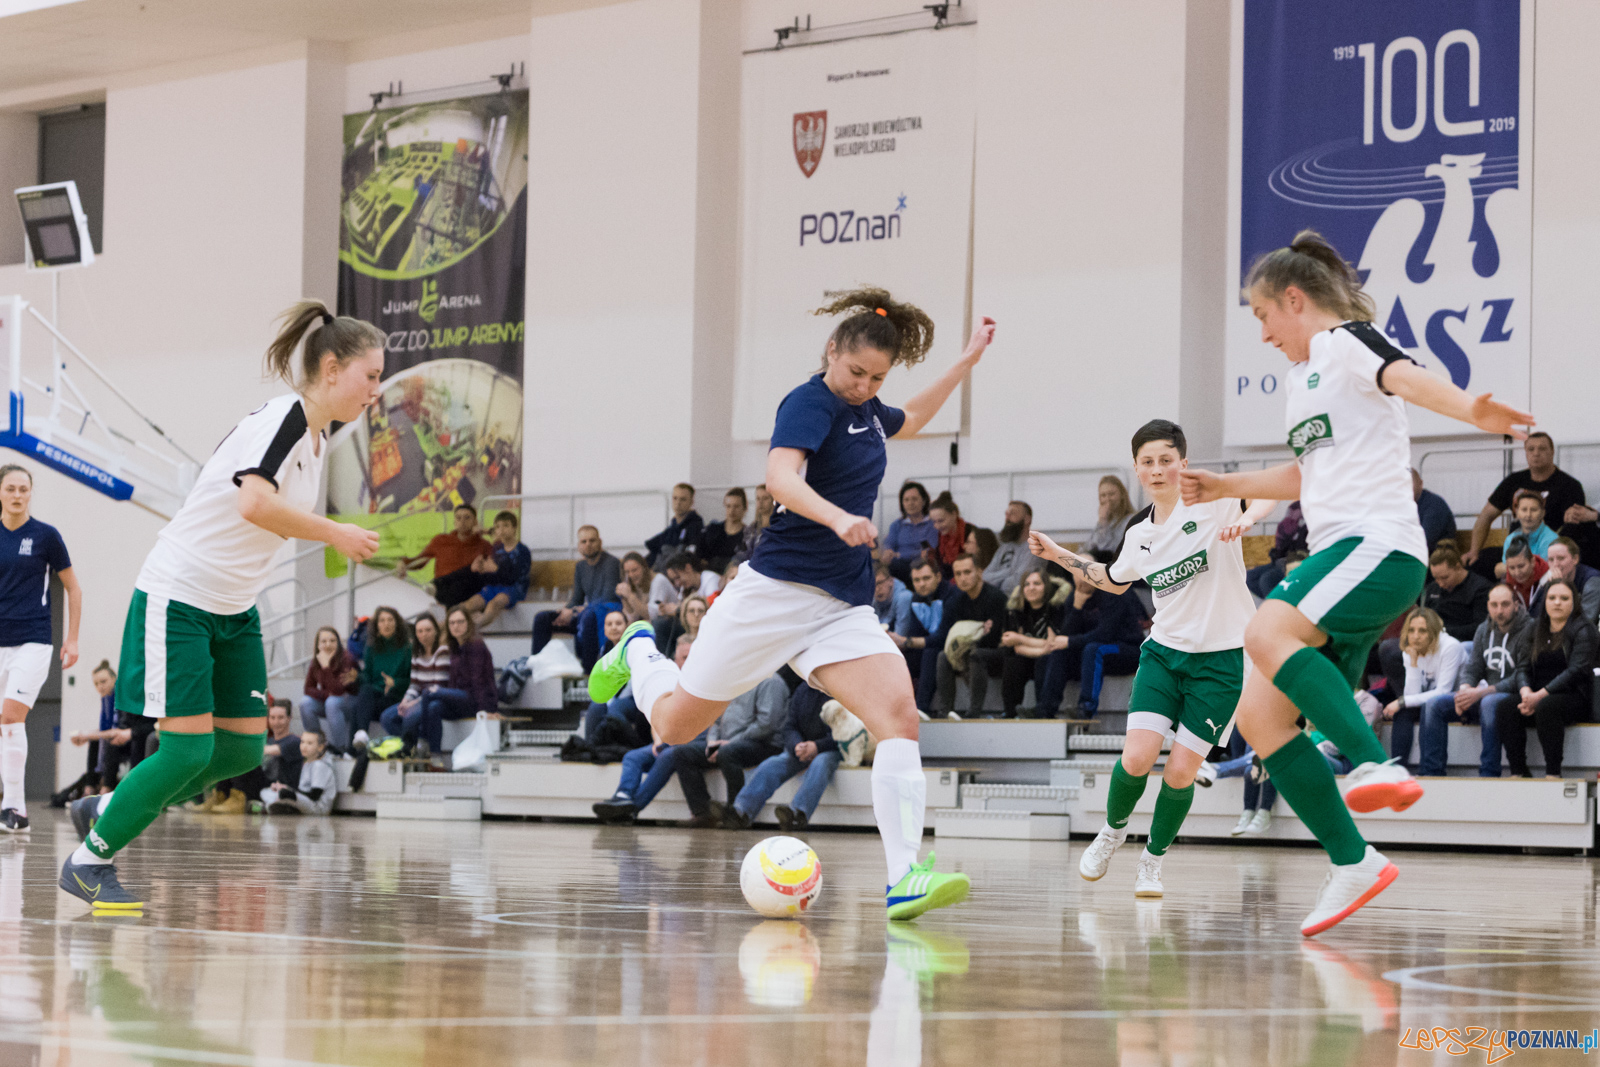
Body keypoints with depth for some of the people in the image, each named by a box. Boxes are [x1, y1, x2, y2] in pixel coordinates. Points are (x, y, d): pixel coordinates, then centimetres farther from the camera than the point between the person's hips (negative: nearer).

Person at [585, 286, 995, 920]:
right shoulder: (810, 403, -12)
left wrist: (968, 361, 36)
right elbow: (780, 476, -32)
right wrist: (839, 519, -48)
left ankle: (904, 879, -29)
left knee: (899, 713, -20)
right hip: (778, 589, -6)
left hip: (844, 606, 6)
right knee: (674, 724, 6)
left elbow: (909, 421, 40)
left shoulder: (866, 410, 13)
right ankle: (640, 652, 42)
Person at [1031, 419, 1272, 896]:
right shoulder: (1138, 532, 5)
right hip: (1164, 652, 4)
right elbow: (1115, 581, 25)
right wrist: (1061, 556, 18)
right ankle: (1113, 829, 18)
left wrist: (1246, 518, -41)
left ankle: (1152, 860, 17)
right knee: (1137, 758, -12)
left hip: (1221, 660, -4)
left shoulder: (1210, 500, -11)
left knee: (1181, 773, -6)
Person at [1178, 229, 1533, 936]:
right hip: (1338, 555, 9)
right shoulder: (1303, 375, 26)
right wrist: (1228, 487, 45)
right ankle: (1353, 863, 1)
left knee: (1268, 634, -35)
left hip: (1379, 543, -9)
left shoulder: (1345, 341, -2)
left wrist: (1472, 412, -45)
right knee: (1259, 717, -1)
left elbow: (1407, 378, -25)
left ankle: (1376, 767, -43)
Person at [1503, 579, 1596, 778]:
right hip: (1537, 696, 5)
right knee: (1506, 709, -25)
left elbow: (1576, 670, -12)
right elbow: (1522, 667, 10)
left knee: (1546, 707, -38)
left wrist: (1540, 696, -20)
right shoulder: (1535, 630, 17)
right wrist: (1526, 692, -14)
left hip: (1575, 697, -5)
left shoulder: (1583, 630, 0)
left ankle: (1553, 773, -36)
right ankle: (1518, 772, -26)